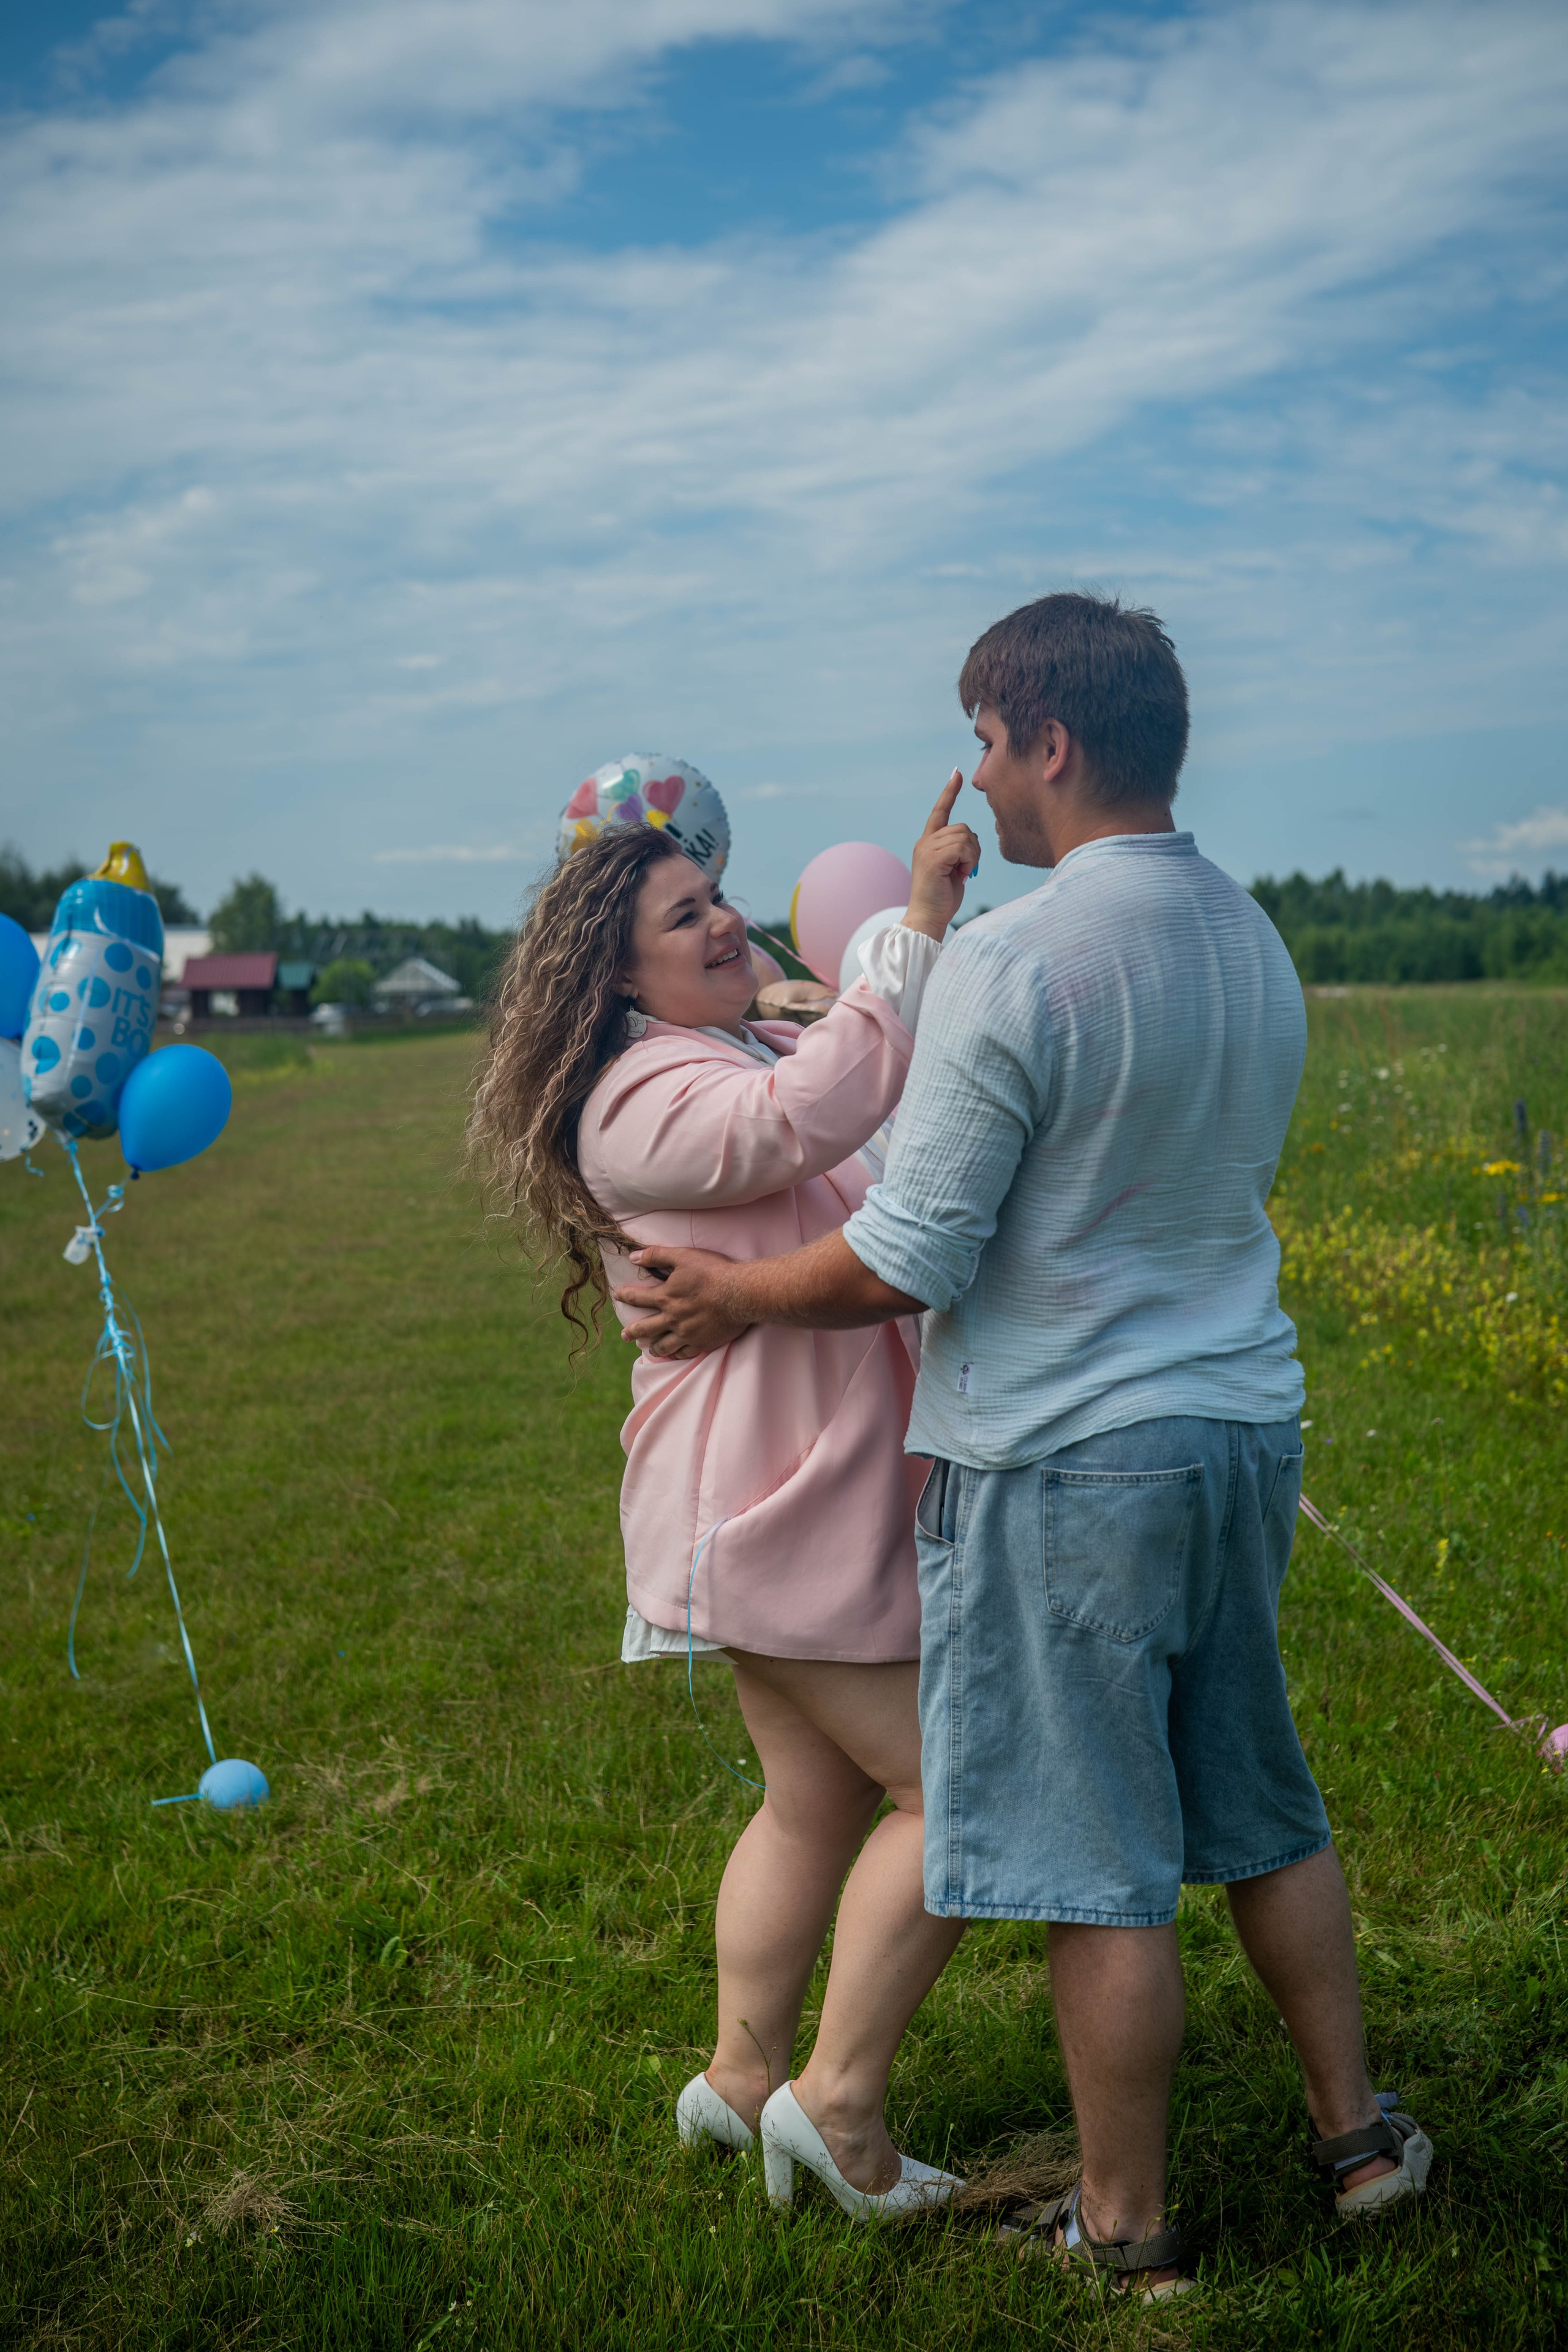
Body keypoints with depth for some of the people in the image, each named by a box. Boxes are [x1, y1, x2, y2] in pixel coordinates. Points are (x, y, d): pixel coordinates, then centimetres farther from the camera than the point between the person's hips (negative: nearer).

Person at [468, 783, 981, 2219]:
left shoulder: (773, 1049, 16)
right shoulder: (639, 1100, -16)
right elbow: (805, 1121, -34)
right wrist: (920, 928, -35)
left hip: (835, 1496, 10)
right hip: (776, 1508, -10)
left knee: (819, 1804, 18)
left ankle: (741, 2078, 31)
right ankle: (839, 2101, 5)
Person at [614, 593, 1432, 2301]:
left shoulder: (1012, 963, -19)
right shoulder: (1257, 944, 7)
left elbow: (907, 1261, -17)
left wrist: (731, 1295, 0)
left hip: (1063, 1461, -8)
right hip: (1246, 1425, 8)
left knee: (1100, 1866, 4)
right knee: (1259, 1810, 22)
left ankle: (1124, 2229, 18)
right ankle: (1355, 2129, 33)